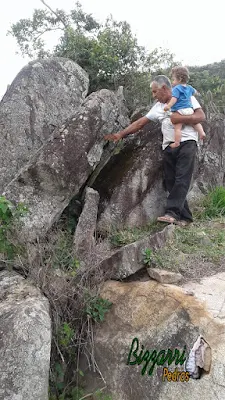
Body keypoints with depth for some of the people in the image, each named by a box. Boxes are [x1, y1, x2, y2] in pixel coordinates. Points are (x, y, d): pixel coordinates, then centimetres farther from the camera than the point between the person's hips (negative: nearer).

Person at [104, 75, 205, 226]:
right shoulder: (158, 107, 19)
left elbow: (201, 116, -4)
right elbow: (140, 123, 15)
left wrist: (179, 118, -12)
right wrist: (120, 134, 9)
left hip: (187, 142, -5)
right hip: (169, 146, 5)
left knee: (181, 179, -16)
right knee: (171, 182, -1)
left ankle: (172, 212, -22)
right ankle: (185, 217, 3)